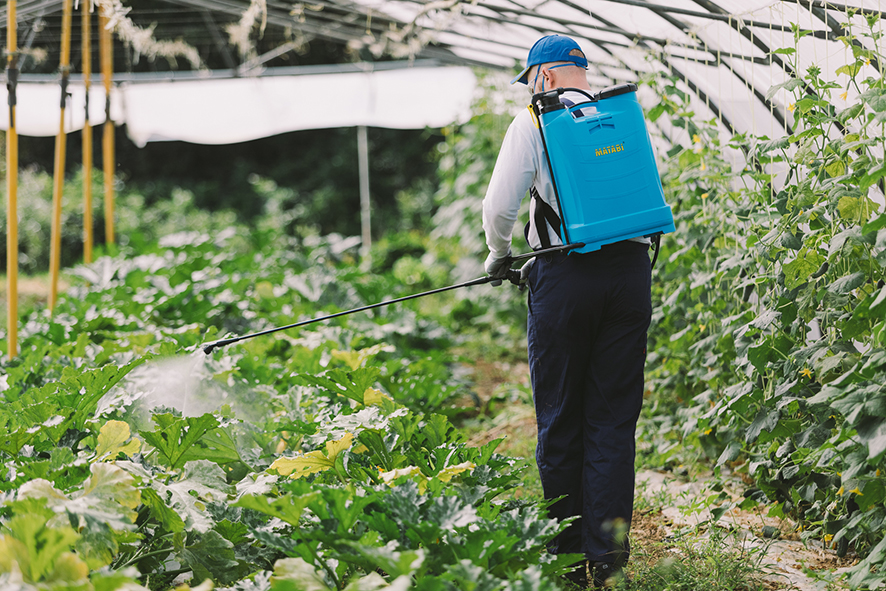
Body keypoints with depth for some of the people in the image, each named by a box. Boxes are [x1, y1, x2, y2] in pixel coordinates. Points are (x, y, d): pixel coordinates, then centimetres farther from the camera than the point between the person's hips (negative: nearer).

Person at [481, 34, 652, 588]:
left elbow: (500, 205, -4)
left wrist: (499, 255, 16)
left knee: (561, 420, 7)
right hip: (632, 269, 3)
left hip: (566, 276, -3)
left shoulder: (534, 122, 0)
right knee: (615, 418, 7)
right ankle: (608, 545, -1)